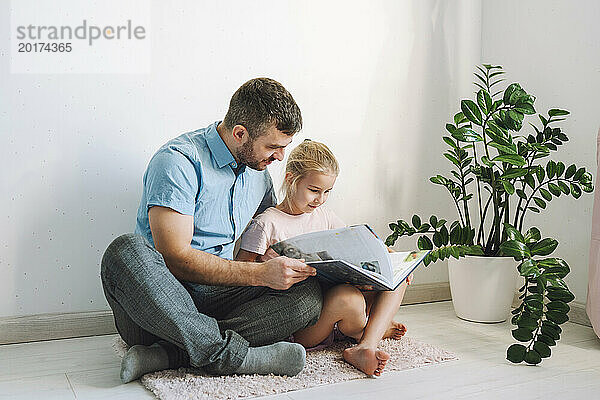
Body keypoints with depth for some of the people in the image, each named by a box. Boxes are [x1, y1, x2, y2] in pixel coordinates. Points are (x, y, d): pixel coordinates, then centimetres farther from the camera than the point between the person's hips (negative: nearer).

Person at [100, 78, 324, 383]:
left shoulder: (258, 172, 11)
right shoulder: (178, 161, -13)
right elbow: (174, 258, -20)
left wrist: (293, 263, 1)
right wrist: (260, 274, -23)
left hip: (218, 298, 6)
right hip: (160, 296, -6)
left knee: (308, 293, -18)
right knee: (126, 252, -37)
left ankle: (167, 353, -27)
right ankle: (230, 354, -34)